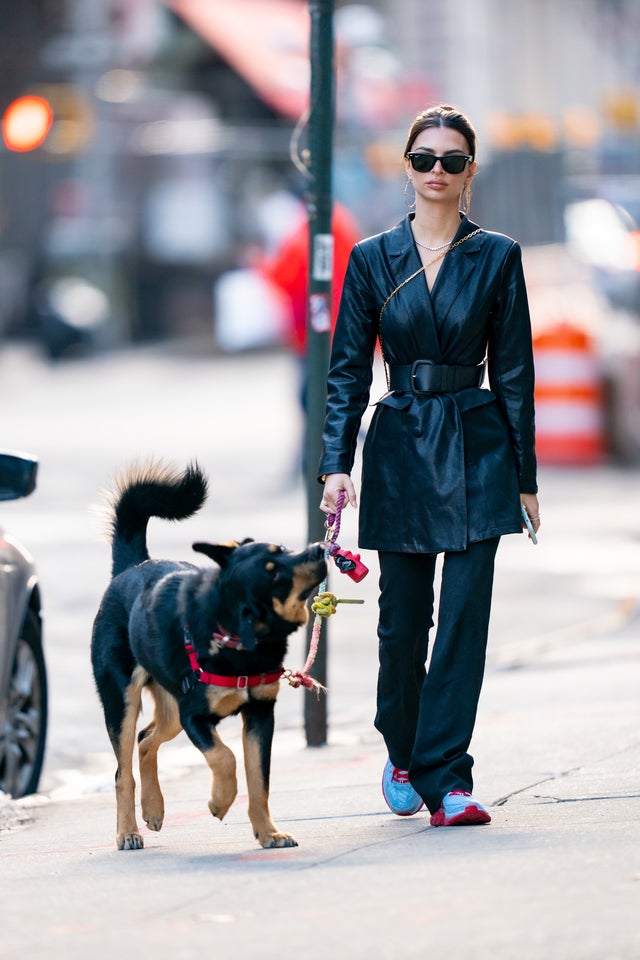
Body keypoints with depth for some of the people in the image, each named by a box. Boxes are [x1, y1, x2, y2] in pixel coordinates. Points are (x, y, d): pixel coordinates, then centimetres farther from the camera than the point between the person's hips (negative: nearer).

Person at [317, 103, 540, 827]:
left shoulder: (497, 257, 2)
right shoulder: (372, 260, 4)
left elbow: (513, 371, 3)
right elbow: (348, 370, 4)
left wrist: (525, 476, 3)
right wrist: (336, 464, -6)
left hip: (477, 448, -1)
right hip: (401, 448, 1)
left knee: (464, 616, -9)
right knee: (403, 618, 7)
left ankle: (446, 780, -8)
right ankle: (403, 754, 31)